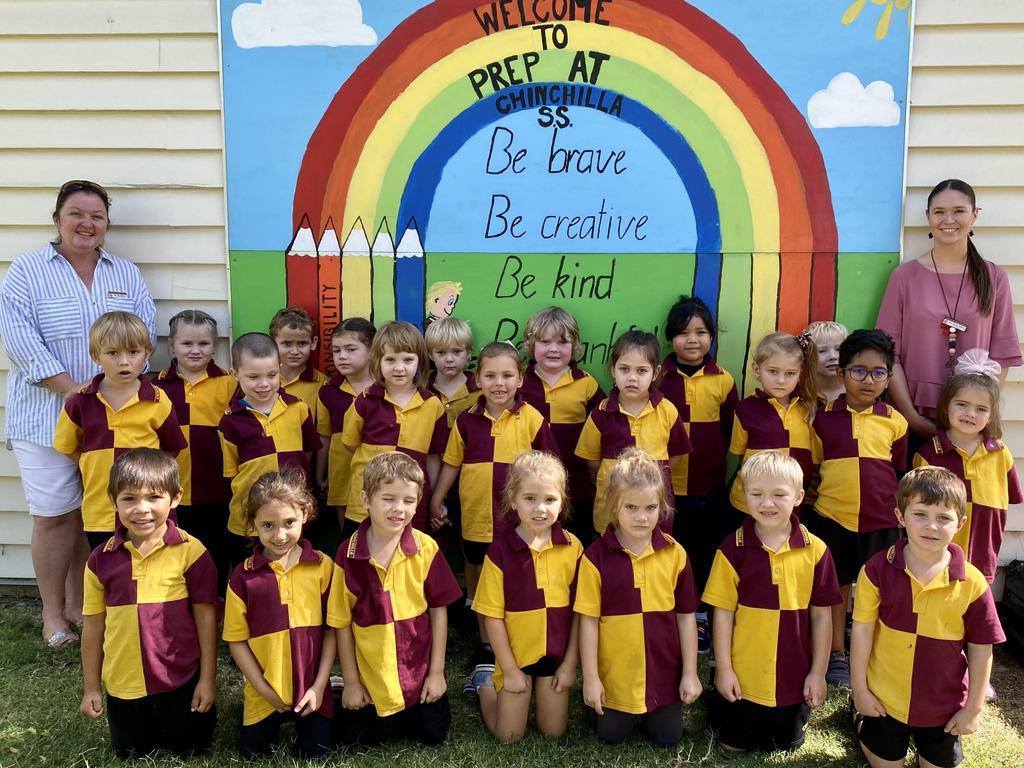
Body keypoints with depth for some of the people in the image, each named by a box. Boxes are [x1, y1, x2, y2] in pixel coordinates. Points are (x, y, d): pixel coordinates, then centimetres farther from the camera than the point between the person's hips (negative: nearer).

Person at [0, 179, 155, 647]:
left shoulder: (127, 274, 10)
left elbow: (145, 333, 1)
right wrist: (74, 390, -19)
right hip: (47, 416, -3)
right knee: (54, 515, 2)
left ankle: (80, 604, 25)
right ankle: (53, 614, 17)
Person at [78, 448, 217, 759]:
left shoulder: (191, 551, -14)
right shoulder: (101, 559, -4)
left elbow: (206, 617, -8)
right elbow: (93, 625, 5)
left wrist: (208, 678, -6)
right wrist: (90, 687, 9)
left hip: (181, 679, -3)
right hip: (123, 683, 3)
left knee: (189, 750, 11)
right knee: (130, 755, 17)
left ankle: (203, 711, 38)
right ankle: (152, 720, 45)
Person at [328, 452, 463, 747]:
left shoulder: (426, 548, -12)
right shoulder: (348, 555, -15)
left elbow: (438, 610, -4)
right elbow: (342, 622, -7)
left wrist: (436, 672, -3)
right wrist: (351, 681, -2)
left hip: (420, 673, 1)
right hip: (371, 677, 0)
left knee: (432, 736, 11)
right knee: (358, 739, 8)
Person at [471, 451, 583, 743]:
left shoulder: (572, 547, -10)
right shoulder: (500, 550, -16)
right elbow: (493, 615, -11)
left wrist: (570, 663, -3)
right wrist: (509, 670, -9)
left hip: (557, 655, 2)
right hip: (515, 655, -2)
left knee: (554, 732, 13)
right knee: (508, 736, 8)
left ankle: (543, 690, 40)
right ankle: (487, 683, 33)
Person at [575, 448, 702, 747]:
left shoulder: (674, 553, -7)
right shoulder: (596, 556, -14)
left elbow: (686, 616, 1)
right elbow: (589, 620, -9)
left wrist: (690, 673, 2)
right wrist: (590, 677, -7)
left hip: (664, 673, 2)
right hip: (614, 676, -1)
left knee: (667, 739, 11)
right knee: (611, 737, 10)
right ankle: (596, 706, 40)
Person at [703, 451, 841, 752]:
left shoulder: (815, 550, -9)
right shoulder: (733, 549, -13)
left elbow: (821, 615, -2)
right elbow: (723, 612, -7)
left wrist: (818, 672, -1)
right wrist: (723, 668, -7)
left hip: (794, 678, 1)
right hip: (742, 676, -1)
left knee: (786, 745, 18)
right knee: (734, 746, 14)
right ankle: (717, 704, 42)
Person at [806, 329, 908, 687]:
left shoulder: (894, 421, 1)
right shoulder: (823, 417, -1)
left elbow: (900, 472, 11)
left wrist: (897, 509, 10)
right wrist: (819, 495, 1)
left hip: (880, 521, 0)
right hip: (831, 517, 0)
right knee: (836, 587, 14)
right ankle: (836, 655, 30)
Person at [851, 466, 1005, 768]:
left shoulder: (972, 583, -15)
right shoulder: (878, 569, -16)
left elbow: (981, 650, -6)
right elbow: (862, 631, -9)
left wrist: (973, 709, -2)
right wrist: (860, 690, -5)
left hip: (945, 706, 1)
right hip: (885, 699, -1)